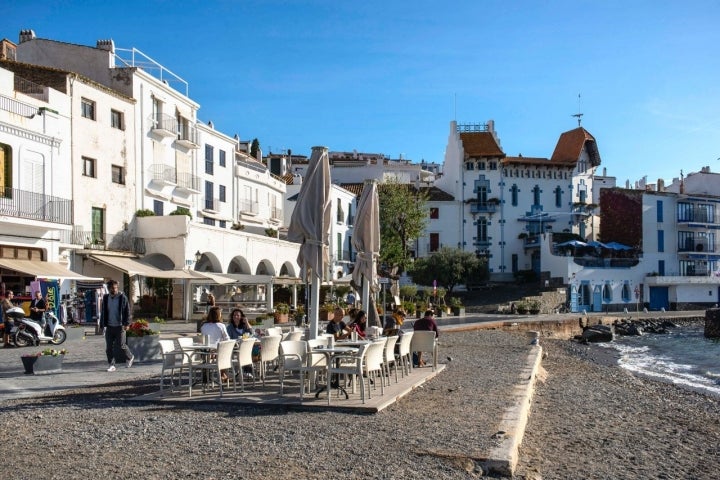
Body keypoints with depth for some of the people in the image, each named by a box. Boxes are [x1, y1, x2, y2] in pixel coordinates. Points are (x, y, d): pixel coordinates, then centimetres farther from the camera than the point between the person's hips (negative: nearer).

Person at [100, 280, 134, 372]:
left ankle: (130, 357, 24)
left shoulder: (122, 298, -4)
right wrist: (102, 325, 10)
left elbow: (127, 311, -5)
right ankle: (111, 365, 10)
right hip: (109, 326, 4)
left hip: (120, 326, -4)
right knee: (109, 347, 2)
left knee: (121, 345, -1)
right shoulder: (105, 298, 9)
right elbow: (103, 312, 14)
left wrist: (127, 324, -13)